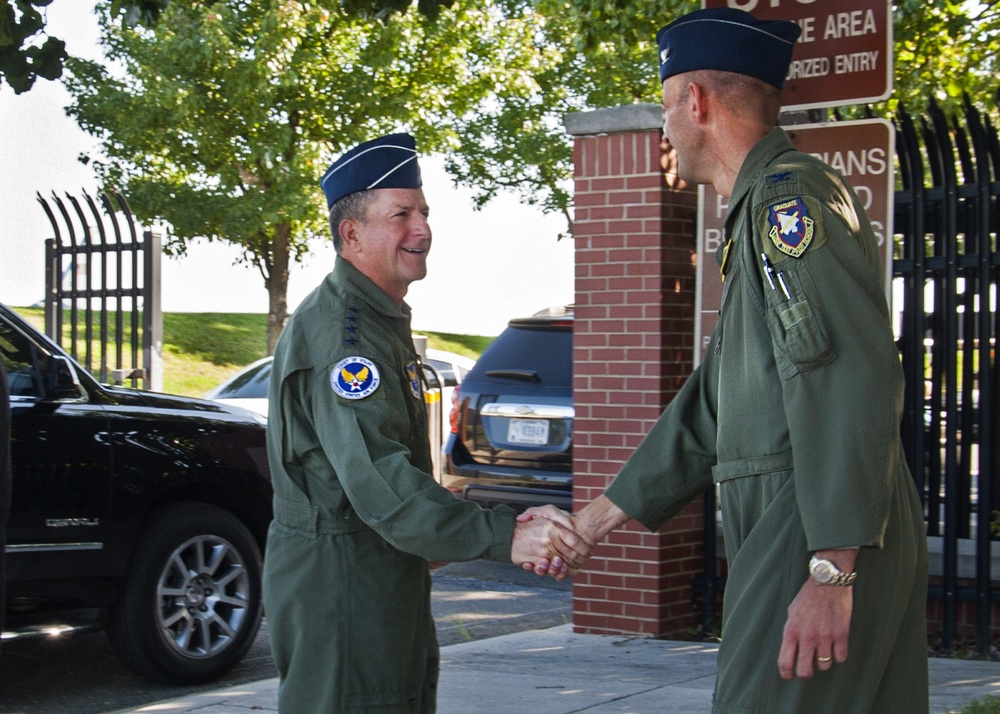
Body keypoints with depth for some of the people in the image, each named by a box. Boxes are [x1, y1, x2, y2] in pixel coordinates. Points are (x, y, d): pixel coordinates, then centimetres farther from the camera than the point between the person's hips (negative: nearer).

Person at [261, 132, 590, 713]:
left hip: (388, 578, 11)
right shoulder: (340, 331, -21)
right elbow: (379, 479, -33)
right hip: (339, 578, -11)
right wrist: (504, 537, -41)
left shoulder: (381, 321, 15)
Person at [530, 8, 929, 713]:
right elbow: (714, 404, 25)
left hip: (827, 539, -10)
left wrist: (832, 571, -25)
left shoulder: (792, 194, -10)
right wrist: (598, 515, 25)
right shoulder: (763, 211, 23)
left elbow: (851, 383, -22)